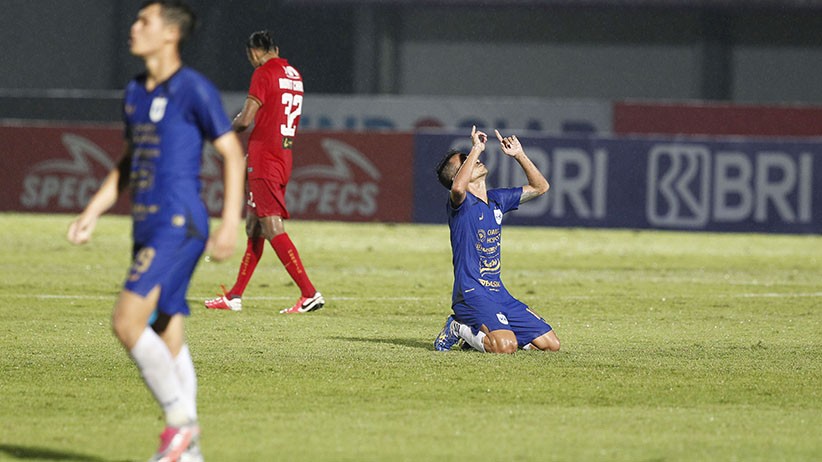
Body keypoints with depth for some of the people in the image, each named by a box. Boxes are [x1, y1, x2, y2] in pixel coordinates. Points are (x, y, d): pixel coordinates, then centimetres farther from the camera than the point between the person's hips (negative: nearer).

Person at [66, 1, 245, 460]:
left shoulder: (194, 89, -9)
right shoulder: (136, 92, 16)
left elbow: (233, 152, -8)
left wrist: (231, 223, -14)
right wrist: (92, 213, 18)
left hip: (178, 224, -8)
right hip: (148, 227, 8)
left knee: (127, 322, -18)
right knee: (169, 339, 8)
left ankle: (181, 420, -9)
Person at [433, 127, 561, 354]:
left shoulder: (497, 199, 15)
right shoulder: (460, 203, -8)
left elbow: (540, 187, 22)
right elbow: (458, 188, -33)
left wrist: (519, 155, 10)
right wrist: (476, 148, -23)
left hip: (498, 292, 8)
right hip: (471, 295, -8)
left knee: (551, 344, 2)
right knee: (506, 346, -30)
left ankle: (482, 333, 17)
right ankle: (460, 329, -1)